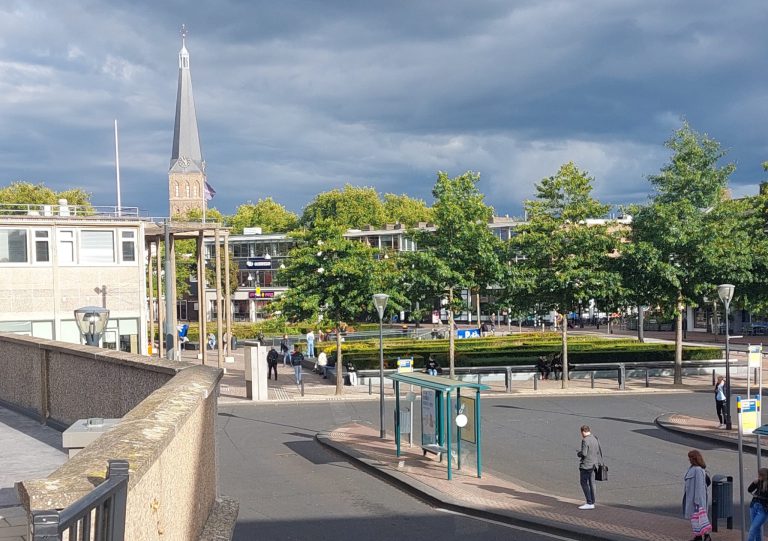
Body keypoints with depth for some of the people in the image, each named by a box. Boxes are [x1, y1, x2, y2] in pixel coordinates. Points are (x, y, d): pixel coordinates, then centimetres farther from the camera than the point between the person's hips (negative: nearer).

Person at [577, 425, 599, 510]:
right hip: (593, 464, 8)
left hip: (585, 465, -8)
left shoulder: (585, 440, -19)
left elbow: (584, 453, -23)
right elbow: (598, 452, 16)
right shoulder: (595, 439, 7)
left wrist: (578, 454, -3)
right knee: (591, 483, 12)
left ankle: (589, 503, -4)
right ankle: (592, 503, 16)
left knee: (584, 483, -1)